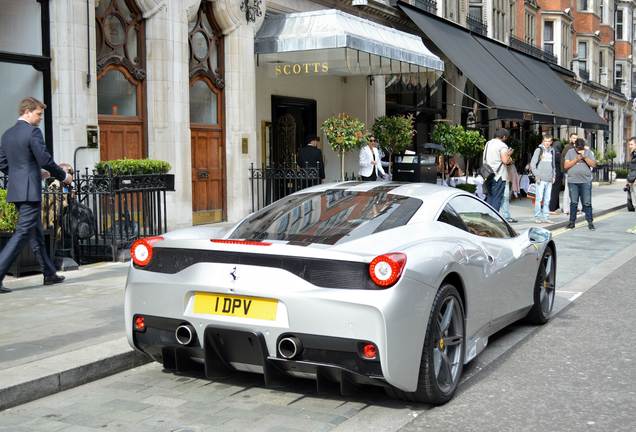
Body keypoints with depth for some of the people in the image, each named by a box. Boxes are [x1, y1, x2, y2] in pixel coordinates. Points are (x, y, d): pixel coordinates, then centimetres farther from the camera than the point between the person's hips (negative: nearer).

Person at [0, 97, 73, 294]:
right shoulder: (33, 132, -11)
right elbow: (45, 160, -15)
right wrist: (64, 176, -2)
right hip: (30, 191, -9)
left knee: (36, 233, 15)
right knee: (22, 233, -8)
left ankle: (49, 274, 24)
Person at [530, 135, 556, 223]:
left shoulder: (552, 151, 15)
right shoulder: (539, 150, -1)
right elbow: (532, 163, -4)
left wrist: (553, 175, 12)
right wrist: (536, 175, -10)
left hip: (549, 179, 5)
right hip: (541, 179, -5)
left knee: (547, 200, 7)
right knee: (539, 198, -6)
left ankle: (545, 217, 11)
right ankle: (537, 217, -2)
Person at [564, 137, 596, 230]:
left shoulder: (588, 152, 7)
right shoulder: (570, 152, 7)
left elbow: (593, 164, -1)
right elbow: (566, 166, -1)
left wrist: (585, 157, -13)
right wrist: (576, 159, -11)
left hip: (586, 181, 0)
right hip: (573, 181, 0)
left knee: (587, 203, -2)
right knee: (573, 202, 4)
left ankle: (590, 222, 1)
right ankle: (572, 221, 10)